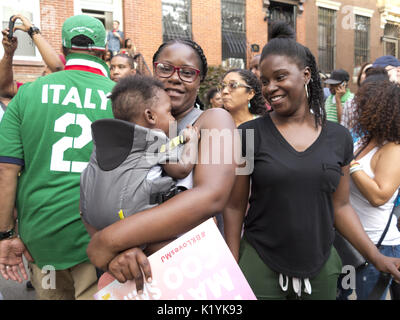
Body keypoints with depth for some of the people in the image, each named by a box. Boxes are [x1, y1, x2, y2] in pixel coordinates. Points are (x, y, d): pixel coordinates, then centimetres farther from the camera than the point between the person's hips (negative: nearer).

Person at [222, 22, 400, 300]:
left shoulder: (339, 138, 0)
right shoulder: (249, 135, -9)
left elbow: (340, 206, 6)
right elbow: (234, 207, -5)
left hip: (320, 267, 3)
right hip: (260, 267, -2)